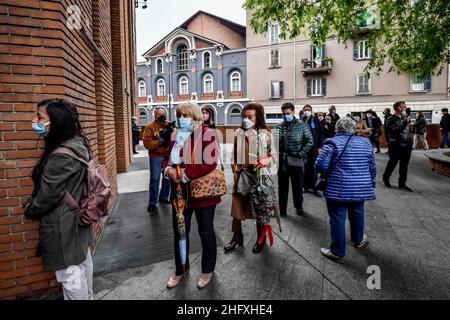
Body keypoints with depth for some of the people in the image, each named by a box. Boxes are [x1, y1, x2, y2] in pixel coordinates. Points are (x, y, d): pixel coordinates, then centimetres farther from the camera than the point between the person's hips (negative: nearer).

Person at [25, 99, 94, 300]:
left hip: (63, 227, -10)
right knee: (83, 261, 24)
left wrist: (29, 210, 1)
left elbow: (46, 196, -20)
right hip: (78, 218, 10)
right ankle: (87, 296, 44)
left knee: (70, 274, 7)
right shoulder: (77, 145, 1)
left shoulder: (61, 157, -28)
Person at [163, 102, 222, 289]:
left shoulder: (206, 134, -12)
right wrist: (169, 170, -11)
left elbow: (209, 163, -22)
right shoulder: (176, 135, 9)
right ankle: (181, 269, 40)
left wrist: (184, 174, -22)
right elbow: (168, 158, 12)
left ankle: (208, 270, 35)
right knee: (179, 232, 17)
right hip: (180, 192, 6)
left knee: (206, 233, 12)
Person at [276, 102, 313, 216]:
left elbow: (310, 141, -3)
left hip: (297, 161, -1)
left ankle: (299, 206, 32)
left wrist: (300, 154, -11)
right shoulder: (278, 126, 2)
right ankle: (282, 208, 23)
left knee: (298, 186, 12)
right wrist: (278, 154, -16)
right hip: (282, 161, 1)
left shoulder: (302, 125, -2)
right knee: (282, 186, 10)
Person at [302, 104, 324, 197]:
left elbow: (321, 134, 2)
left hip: (314, 147, 0)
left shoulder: (316, 121, 3)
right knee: (305, 168, 5)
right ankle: (306, 186, 17)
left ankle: (314, 187, 13)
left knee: (314, 168, 4)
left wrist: (319, 147, -3)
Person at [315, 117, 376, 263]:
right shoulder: (365, 142, 5)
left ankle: (338, 252, 15)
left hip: (339, 189, -5)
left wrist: (331, 171, 6)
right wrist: (372, 184, 23)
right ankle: (358, 240, 47)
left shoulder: (332, 142, -9)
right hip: (361, 188, 5)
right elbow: (372, 167, 11)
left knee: (338, 219, 5)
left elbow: (321, 165, -15)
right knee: (357, 214, 25)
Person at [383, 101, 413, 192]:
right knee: (393, 163, 6)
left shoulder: (406, 117, 11)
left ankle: (402, 183, 18)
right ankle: (385, 178, 27)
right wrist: (405, 122, -25)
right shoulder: (391, 119, -8)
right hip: (396, 145, -6)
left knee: (404, 165, 9)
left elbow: (408, 130, 20)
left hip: (407, 145, 6)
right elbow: (396, 131, -21)